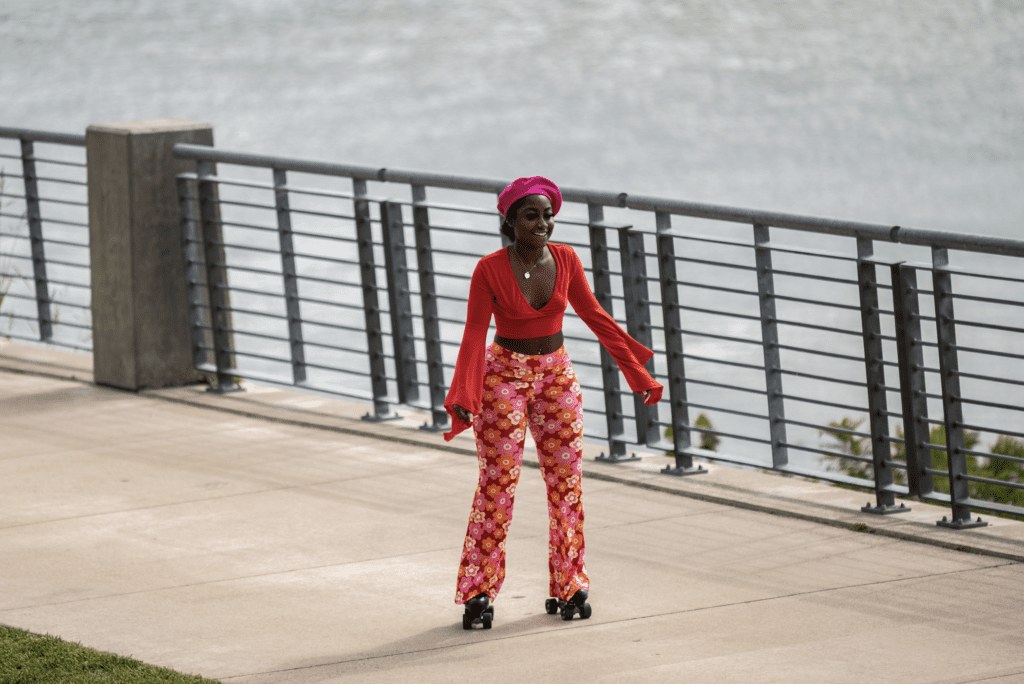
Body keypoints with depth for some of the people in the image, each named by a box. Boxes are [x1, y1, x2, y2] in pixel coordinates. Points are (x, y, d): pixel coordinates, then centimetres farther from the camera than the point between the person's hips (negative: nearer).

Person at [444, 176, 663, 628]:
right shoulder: (490, 270, -16)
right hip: (505, 377, -4)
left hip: (557, 375, 4)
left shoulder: (565, 260, -6)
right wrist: (464, 396, -26)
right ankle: (478, 592, 0)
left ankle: (568, 586, 14)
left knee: (567, 480, 4)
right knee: (497, 482, -6)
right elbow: (474, 335, -16)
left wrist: (635, 367, 6)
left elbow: (594, 316, 5)